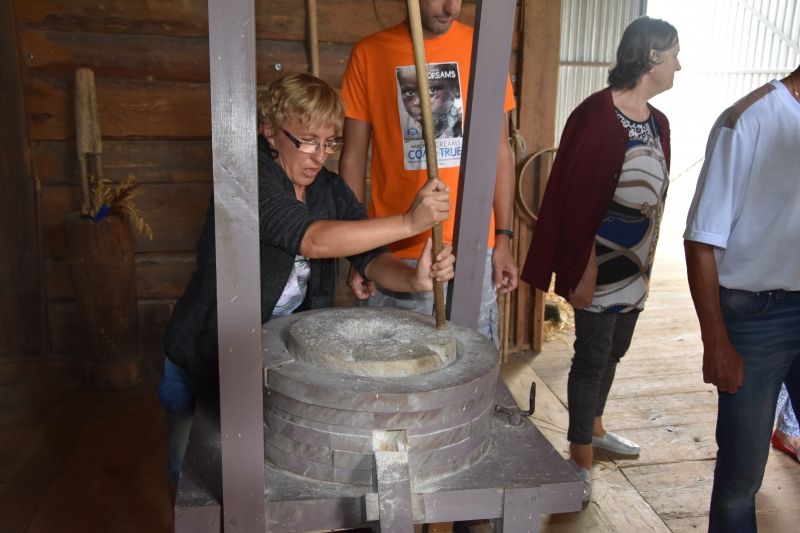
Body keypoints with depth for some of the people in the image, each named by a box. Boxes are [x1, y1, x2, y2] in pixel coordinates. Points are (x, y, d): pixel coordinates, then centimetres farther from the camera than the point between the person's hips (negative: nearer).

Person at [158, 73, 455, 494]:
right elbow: (314, 241, -36)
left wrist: (412, 279, -35)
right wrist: (409, 222, -41)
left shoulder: (330, 190, -2)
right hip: (206, 360, -4)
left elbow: (371, 258, -13)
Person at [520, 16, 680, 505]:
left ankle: (595, 428, 39)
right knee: (592, 357, 2)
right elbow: (578, 197, -19)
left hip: (636, 264, 8)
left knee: (613, 353, 19)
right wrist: (583, 269, -19)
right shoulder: (599, 114, -16)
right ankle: (581, 459, 16)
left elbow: (657, 196, 15)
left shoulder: (658, 122, 9)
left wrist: (648, 262, 16)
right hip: (602, 263, -8)